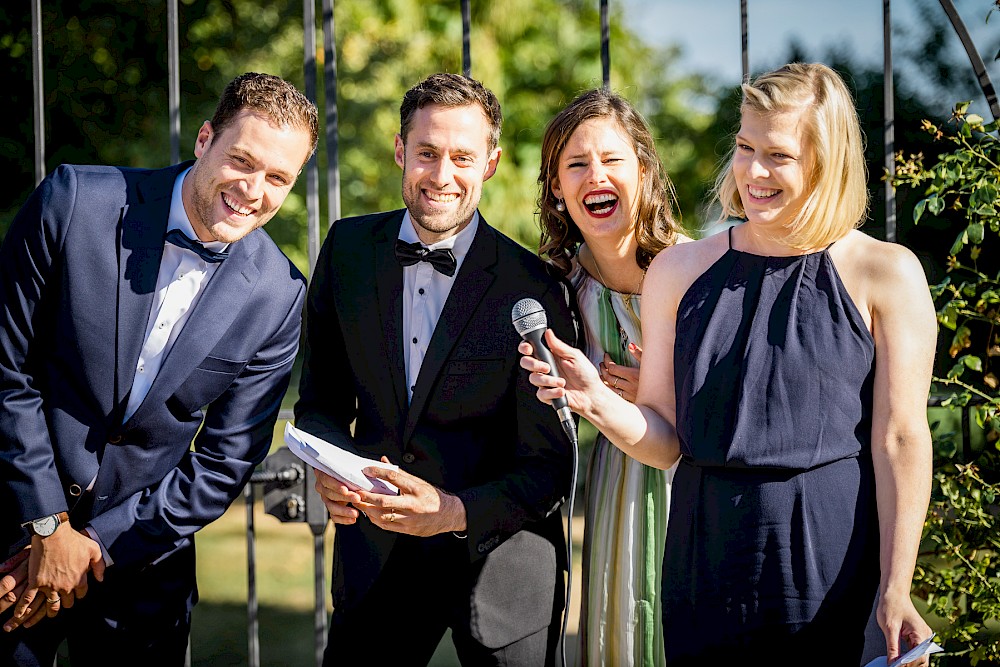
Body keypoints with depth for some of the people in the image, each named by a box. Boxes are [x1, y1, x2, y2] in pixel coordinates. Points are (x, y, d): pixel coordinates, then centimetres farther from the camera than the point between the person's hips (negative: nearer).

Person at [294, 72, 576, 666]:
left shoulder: (532, 288, -12)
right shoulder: (349, 249, 0)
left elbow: (548, 464, -11)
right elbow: (321, 399, 7)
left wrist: (457, 511, -27)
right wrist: (331, 467, -14)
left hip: (499, 564, -3)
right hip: (375, 554, 3)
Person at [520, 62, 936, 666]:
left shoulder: (885, 273, -2)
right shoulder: (680, 270, 7)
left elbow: (900, 441, -6)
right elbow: (664, 441, 6)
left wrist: (896, 591, -11)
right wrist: (597, 401, -14)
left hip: (832, 562, -3)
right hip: (706, 563, 3)